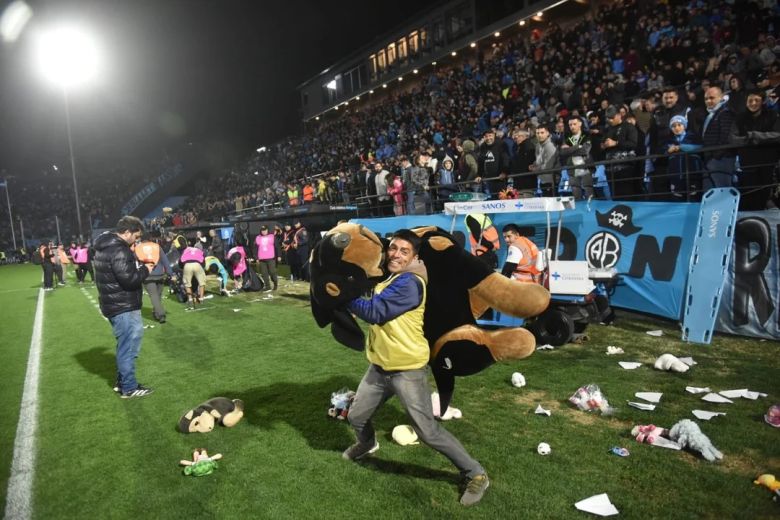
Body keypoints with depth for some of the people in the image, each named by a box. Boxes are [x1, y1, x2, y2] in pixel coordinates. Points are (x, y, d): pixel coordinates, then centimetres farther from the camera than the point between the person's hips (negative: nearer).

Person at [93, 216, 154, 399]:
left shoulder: (106, 246, 11)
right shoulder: (119, 250, -22)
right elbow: (129, 279, -27)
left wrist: (138, 267, 7)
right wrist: (145, 270, -11)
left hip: (115, 304, 11)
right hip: (124, 307, -11)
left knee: (125, 344, 21)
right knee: (129, 346, 0)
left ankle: (122, 381, 32)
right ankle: (129, 388, 10)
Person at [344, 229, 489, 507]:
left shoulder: (409, 283, -22)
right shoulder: (387, 277, 8)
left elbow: (374, 312, -27)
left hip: (407, 370, -8)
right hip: (379, 367, 8)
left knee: (428, 432, -5)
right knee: (356, 417, 20)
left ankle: (476, 475, 14)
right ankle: (367, 444, 55)